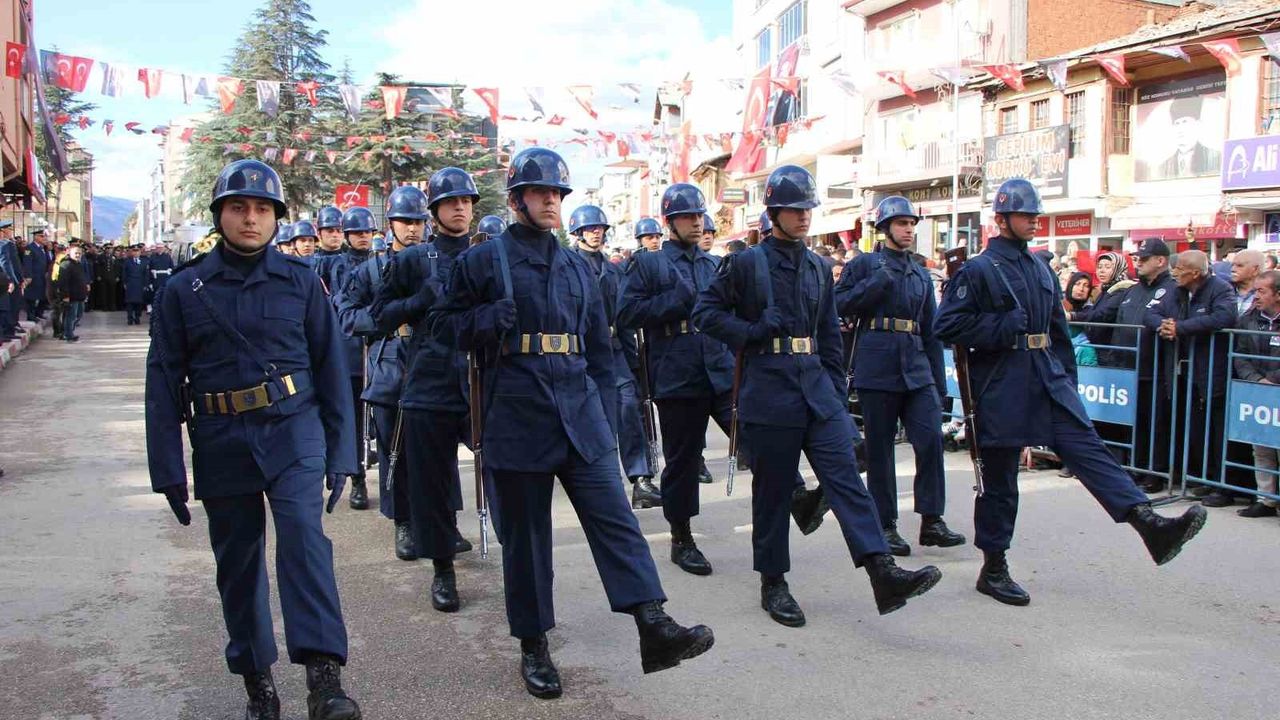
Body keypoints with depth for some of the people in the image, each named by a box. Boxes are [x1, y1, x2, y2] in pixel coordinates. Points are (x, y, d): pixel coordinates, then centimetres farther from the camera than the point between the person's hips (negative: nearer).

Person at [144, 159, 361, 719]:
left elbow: (331, 366, 4)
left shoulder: (299, 281, 2)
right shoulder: (184, 289, 3)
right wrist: (168, 470, 1)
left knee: (303, 535, -20)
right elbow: (164, 381, 4)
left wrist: (340, 454, 2)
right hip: (221, 441, 2)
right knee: (237, 562, 10)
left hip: (293, 427, -2)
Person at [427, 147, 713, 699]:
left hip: (581, 413, 3)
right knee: (525, 533, 6)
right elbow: (443, 324, 5)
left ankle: (655, 629, -12)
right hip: (517, 417, -3)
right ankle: (533, 646, 18)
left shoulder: (577, 267, 16)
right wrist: (489, 320, -16)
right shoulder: (483, 260, 3)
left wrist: (607, 418, 13)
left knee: (613, 517, -7)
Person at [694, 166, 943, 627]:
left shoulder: (817, 267, 13)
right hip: (769, 390, -4)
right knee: (773, 489, 4)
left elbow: (829, 334, 18)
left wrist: (837, 392, 14)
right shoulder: (747, 263, -2)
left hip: (817, 387, 5)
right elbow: (706, 312, -1)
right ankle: (772, 583, 17)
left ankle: (883, 574, -13)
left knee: (846, 476, -7)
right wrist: (752, 333, -13)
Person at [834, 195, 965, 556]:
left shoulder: (921, 275, 18)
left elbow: (931, 330, 19)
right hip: (877, 367, -4)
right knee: (880, 448, 2)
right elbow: (840, 304, -6)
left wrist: (940, 380, 15)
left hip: (916, 368, 4)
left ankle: (931, 521, 4)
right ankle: (885, 525, 11)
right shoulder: (864, 264, 4)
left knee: (931, 438, -6)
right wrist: (877, 283, -15)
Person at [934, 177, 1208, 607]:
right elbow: (946, 326, -14)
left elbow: (1058, 328, 20)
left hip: (1049, 380, 6)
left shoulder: (1040, 269, 15)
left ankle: (1151, 527, -17)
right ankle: (993, 569, 14)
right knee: (998, 480, 3)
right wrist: (1004, 329, -17)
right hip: (1001, 390, -6)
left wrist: (1067, 378, 16)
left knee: (1087, 448, -8)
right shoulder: (978, 270, -7)